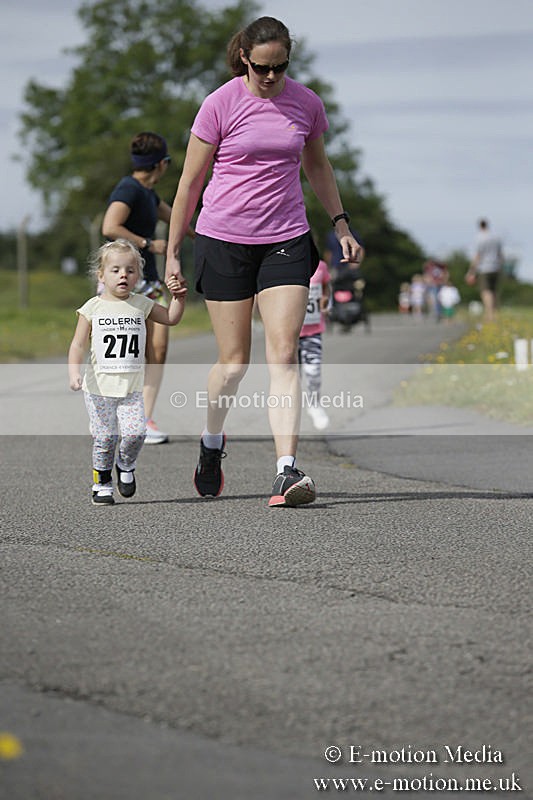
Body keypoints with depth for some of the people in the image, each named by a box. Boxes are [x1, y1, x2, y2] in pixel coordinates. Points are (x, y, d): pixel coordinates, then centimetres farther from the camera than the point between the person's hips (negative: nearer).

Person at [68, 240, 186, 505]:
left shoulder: (141, 304, 7)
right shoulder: (93, 308, 0)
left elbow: (171, 318, 18)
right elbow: (78, 345, -2)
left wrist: (178, 297, 1)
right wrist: (74, 373, -16)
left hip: (132, 388, 2)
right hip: (99, 387, -1)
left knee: (135, 433, -13)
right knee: (104, 437, -3)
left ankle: (126, 466, 16)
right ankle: (102, 484, 16)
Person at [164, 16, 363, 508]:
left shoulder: (306, 103, 3)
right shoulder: (221, 104, -6)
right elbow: (191, 180, 1)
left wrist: (340, 223, 18)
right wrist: (173, 251, 2)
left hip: (286, 240, 2)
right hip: (224, 240, -2)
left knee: (284, 355, -11)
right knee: (234, 360, 2)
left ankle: (287, 471, -16)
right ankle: (212, 441, 32)